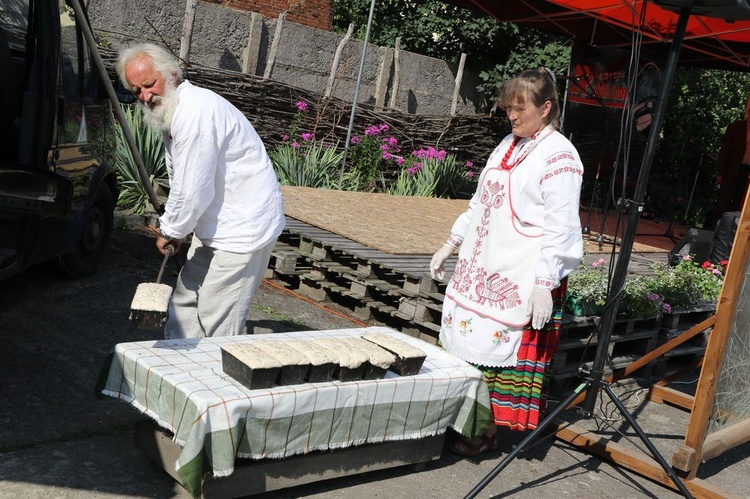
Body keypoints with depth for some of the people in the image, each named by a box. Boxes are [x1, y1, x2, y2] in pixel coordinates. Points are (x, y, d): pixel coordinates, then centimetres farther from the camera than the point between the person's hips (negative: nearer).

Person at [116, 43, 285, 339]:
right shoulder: (171, 110, 10)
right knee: (184, 304, 18)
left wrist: (171, 231, -8)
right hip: (215, 227, 11)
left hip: (243, 230, -11)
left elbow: (193, 191, -24)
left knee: (217, 323, -5)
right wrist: (172, 226, 13)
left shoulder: (196, 112, -24)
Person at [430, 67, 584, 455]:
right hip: (480, 269, 8)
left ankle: (487, 431, 13)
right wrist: (450, 245, 20)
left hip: (522, 279, -8)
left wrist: (545, 285, -21)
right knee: (466, 342, 11)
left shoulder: (559, 157, -11)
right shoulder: (509, 145, 14)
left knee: (498, 349, -1)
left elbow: (560, 230, -16)